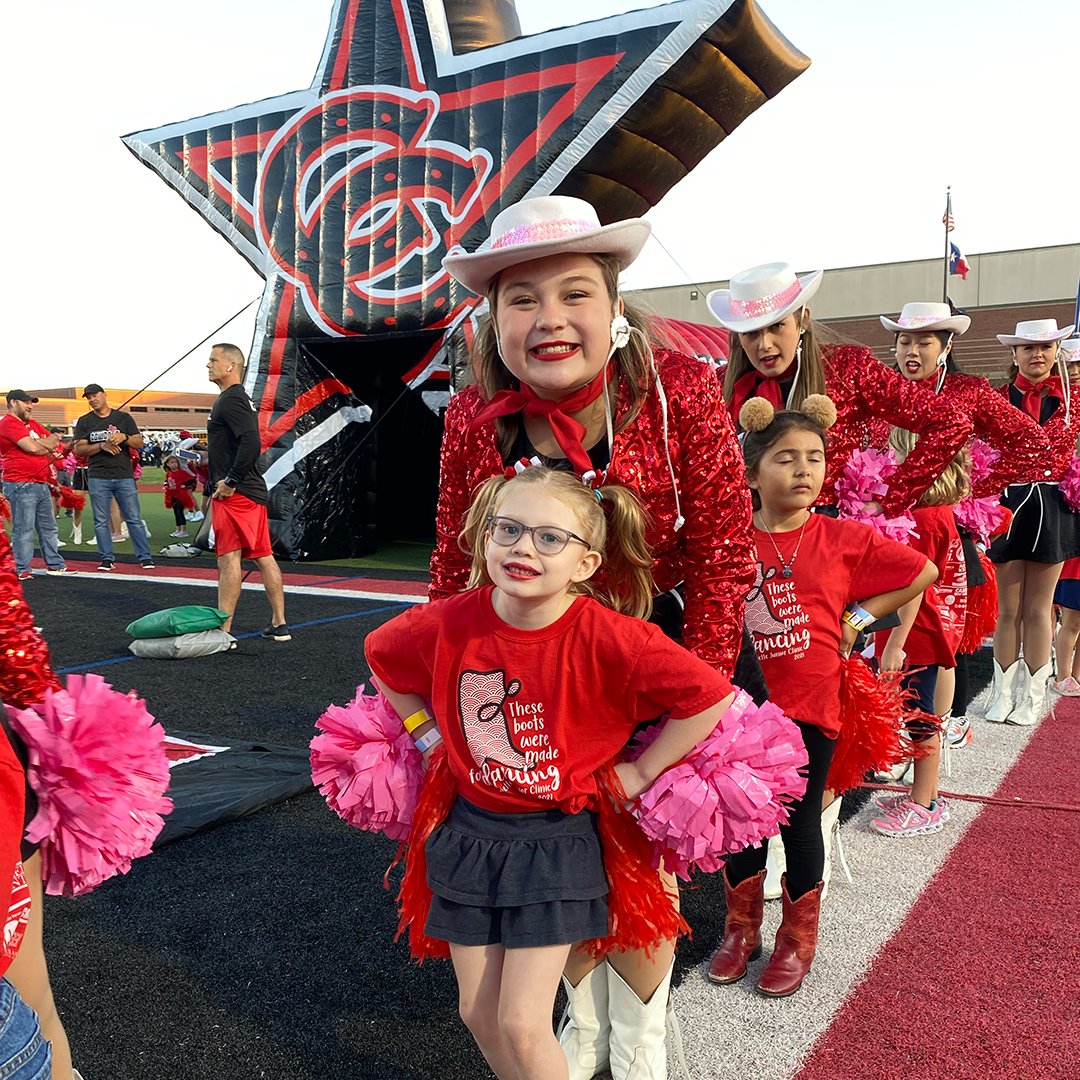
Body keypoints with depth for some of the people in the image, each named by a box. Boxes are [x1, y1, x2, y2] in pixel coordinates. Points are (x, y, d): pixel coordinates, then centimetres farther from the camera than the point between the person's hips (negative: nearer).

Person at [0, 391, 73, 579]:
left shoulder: (32, 424, 20)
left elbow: (54, 442, 14)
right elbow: (32, 447, -19)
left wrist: (39, 444, -6)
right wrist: (47, 446, 2)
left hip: (42, 484, 9)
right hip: (21, 486, -9)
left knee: (49, 528, 13)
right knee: (23, 530, -6)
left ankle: (55, 565, 19)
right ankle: (22, 569, 0)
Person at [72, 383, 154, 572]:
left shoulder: (123, 417, 10)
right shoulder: (84, 421, 10)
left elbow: (139, 443, 5)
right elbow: (79, 450, 2)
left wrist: (124, 437, -15)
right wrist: (102, 445, -12)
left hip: (124, 476, -1)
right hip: (98, 478, 1)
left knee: (134, 519, -1)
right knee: (101, 521, 2)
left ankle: (144, 557, 4)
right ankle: (107, 558, 11)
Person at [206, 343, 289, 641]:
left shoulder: (231, 400, -12)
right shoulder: (240, 398, 20)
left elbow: (251, 443, -26)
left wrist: (230, 482, -21)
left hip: (235, 494, -10)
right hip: (254, 491, 10)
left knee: (228, 558, -9)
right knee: (264, 556, 11)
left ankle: (222, 631, -8)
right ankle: (279, 624, 16)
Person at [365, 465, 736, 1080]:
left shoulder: (608, 638, -24)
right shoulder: (450, 623, -13)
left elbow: (714, 696, -19)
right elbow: (381, 656, 9)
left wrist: (643, 770, -14)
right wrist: (427, 733, 4)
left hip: (556, 841, -4)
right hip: (470, 833, 4)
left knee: (522, 1024, 0)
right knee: (479, 1014, 15)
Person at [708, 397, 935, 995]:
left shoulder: (844, 538, -5)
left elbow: (923, 572, 4)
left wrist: (861, 617, 1)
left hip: (810, 705, -1)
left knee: (800, 821, 9)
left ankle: (798, 938, 30)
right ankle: (741, 929, 32)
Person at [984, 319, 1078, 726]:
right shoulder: (1000, 398, 5)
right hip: (1009, 502, 0)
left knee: (1038, 608, 6)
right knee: (1008, 608, 4)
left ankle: (1032, 696, 15)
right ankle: (1002, 693, 15)